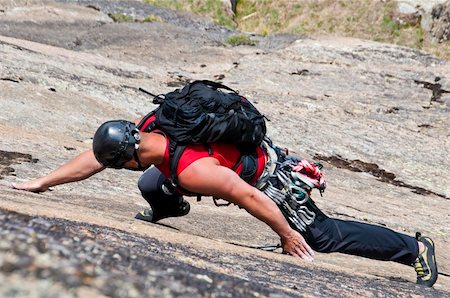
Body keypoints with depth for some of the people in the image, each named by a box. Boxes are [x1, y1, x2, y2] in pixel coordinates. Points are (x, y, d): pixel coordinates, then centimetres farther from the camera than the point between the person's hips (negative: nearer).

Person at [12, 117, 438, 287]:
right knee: (152, 187, 5)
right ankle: (165, 210, 41)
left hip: (274, 182, -8)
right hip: (249, 159, 8)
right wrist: (42, 182, 2)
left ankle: (415, 249, 12)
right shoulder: (146, 129, -14)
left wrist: (287, 236, -22)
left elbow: (250, 198, -33)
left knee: (324, 236, 1)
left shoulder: (191, 170, -39)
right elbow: (92, 159, -2)